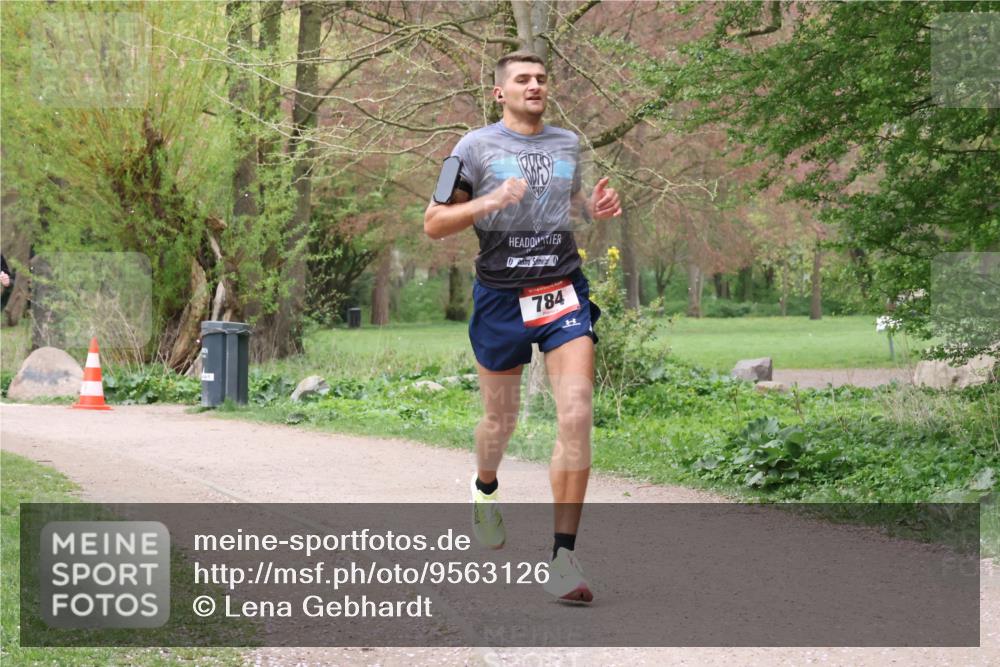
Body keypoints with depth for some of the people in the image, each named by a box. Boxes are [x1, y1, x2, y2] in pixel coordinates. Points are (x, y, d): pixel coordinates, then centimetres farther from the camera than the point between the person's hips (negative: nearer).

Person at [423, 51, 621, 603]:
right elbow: (432, 224, -3)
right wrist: (487, 203, -19)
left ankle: (563, 557, -13)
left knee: (576, 416, -15)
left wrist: (594, 209, 5)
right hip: (500, 294, -2)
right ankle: (485, 487, 49)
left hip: (563, 291, 2)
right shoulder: (476, 147, -1)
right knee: (500, 419, 12)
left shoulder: (569, 143, 11)